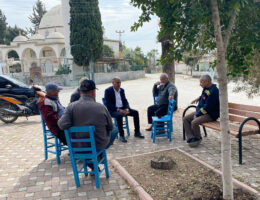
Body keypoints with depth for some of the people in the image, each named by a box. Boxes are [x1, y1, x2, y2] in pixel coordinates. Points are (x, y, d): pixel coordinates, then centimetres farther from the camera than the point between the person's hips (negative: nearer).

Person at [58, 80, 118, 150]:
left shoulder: (71, 107, -14)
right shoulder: (101, 107, -18)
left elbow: (62, 125, -24)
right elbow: (110, 127, -5)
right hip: (99, 145, -4)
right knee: (115, 130, 25)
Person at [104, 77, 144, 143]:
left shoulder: (122, 90, 12)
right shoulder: (108, 90, -7)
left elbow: (125, 101, 11)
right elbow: (108, 104, -15)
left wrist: (127, 109, -11)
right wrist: (118, 110, -25)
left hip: (122, 108, 6)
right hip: (112, 110, -6)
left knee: (135, 112, -11)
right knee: (119, 115, -37)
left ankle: (137, 132, -2)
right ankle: (121, 135, -25)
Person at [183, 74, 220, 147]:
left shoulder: (213, 91, -22)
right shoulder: (206, 89, 8)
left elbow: (207, 107, -24)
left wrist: (197, 115, -18)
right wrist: (199, 98, 15)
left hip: (210, 115, -10)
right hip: (201, 111, 10)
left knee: (194, 122, -30)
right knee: (185, 119, -1)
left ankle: (197, 139, -3)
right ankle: (191, 138, -9)